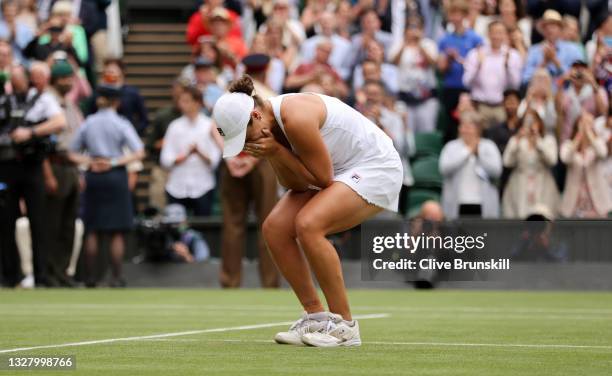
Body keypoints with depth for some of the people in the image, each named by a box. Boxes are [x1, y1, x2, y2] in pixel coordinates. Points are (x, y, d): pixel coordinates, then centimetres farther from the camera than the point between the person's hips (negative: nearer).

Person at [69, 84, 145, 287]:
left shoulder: (88, 123, 5)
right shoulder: (121, 124, -5)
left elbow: (73, 153, 9)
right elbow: (139, 153, -13)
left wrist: (89, 162, -5)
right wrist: (115, 162, -12)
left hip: (93, 177, 3)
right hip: (116, 175, -3)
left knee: (92, 230, 10)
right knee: (117, 231, 0)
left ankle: (90, 277, 10)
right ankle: (116, 277, -4)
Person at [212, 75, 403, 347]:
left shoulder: (296, 118, -29)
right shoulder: (270, 125, -2)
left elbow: (323, 178, -23)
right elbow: (296, 184, -1)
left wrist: (277, 152, -25)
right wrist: (272, 156, -18)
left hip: (375, 167, -9)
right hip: (335, 171, 9)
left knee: (308, 225, -29)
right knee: (275, 228, -5)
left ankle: (345, 326, -19)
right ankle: (316, 317, 3)